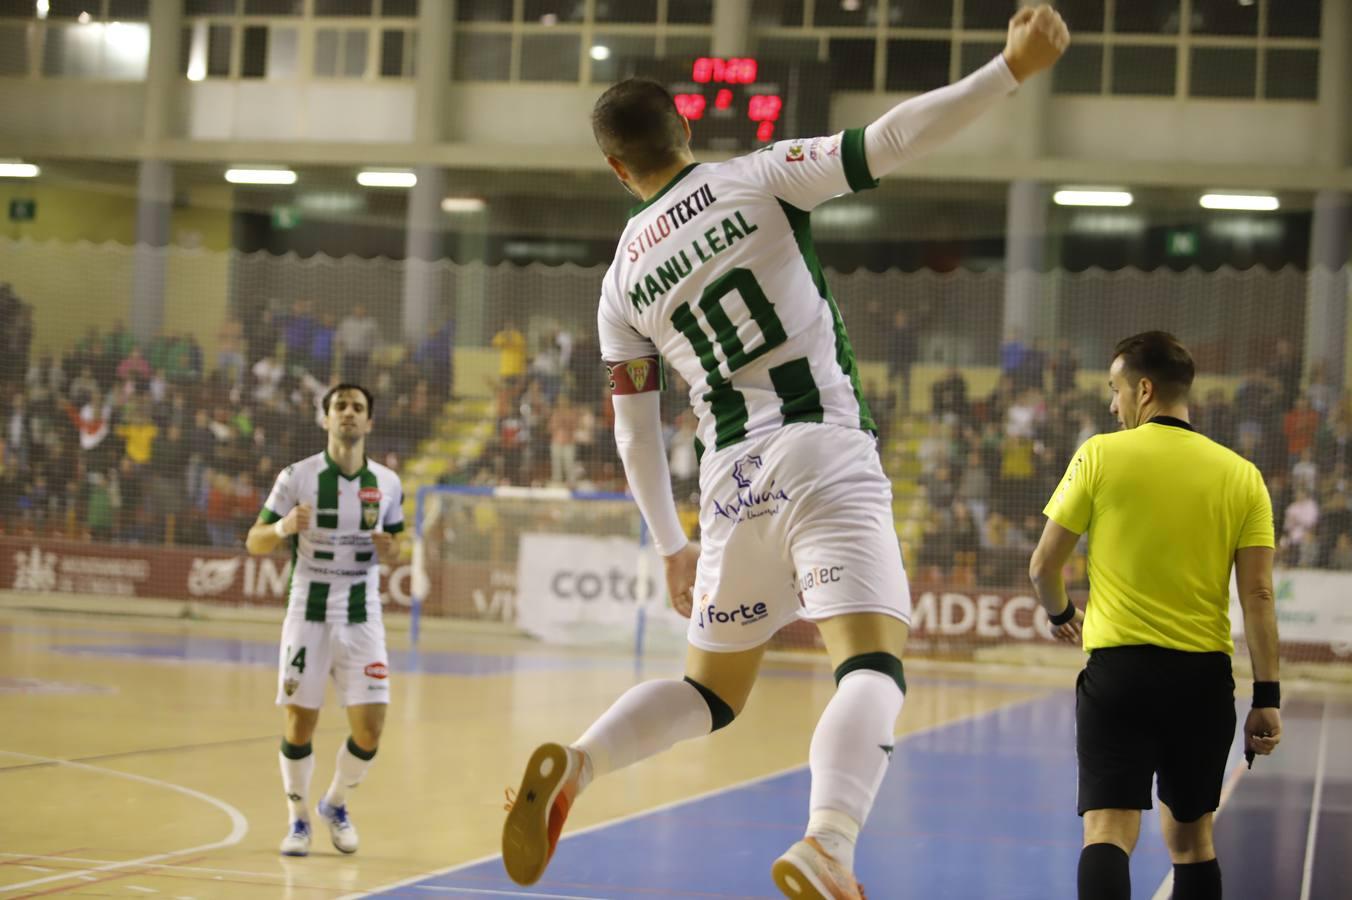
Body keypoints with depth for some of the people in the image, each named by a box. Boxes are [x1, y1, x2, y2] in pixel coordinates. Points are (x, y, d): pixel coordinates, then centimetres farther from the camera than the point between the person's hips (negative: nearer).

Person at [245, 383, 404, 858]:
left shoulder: (387, 483, 3)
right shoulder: (297, 476, -5)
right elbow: (255, 542, -2)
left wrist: (389, 552, -10)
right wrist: (282, 527, -24)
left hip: (362, 619, 2)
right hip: (308, 615, -2)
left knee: (369, 730, -3)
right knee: (300, 726, -2)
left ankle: (335, 804, 24)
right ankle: (298, 819, 20)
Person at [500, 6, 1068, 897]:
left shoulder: (623, 279, 13)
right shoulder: (758, 179, 3)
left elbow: (635, 433, 17)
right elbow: (887, 140, -9)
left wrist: (672, 547, 28)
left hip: (732, 479, 4)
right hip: (825, 455, -4)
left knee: (713, 688, 20)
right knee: (873, 664, -14)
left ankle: (574, 765, -5)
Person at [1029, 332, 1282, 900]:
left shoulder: (1101, 455, -3)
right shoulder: (1241, 475, 4)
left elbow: (1043, 567, 1)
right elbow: (1258, 595, -1)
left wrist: (1061, 613, 23)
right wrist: (1267, 697, 2)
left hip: (1119, 667, -3)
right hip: (1205, 677, 3)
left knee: (1108, 831, -10)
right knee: (1190, 836, 17)